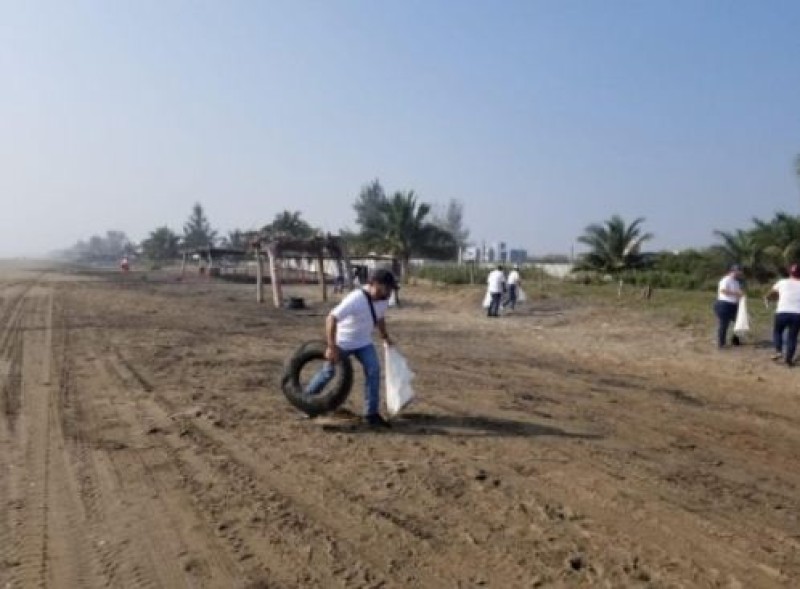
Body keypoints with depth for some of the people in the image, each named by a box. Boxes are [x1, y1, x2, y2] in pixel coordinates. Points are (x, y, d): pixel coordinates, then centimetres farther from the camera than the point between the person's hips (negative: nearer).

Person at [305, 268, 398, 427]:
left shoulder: (382, 299, -9)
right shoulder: (356, 299, -34)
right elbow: (332, 318, -36)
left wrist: (385, 336, 20)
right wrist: (331, 347, -37)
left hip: (363, 342, 6)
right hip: (342, 342, -6)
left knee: (374, 370, -9)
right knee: (329, 372, 9)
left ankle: (371, 413, -1)